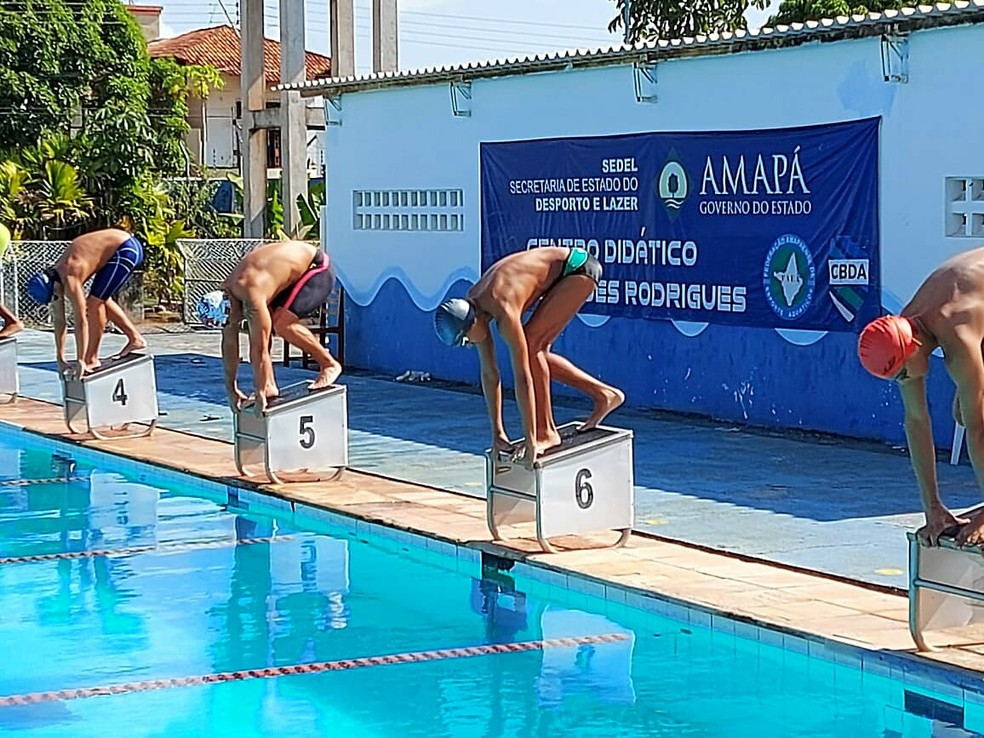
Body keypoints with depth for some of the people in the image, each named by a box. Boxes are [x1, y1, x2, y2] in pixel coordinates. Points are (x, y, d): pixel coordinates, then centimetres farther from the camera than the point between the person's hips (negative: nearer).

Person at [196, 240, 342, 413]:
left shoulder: (252, 296, -36)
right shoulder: (226, 293, -10)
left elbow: (259, 350, -33)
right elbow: (229, 343, -2)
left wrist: (261, 394, -28)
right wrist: (231, 389, 1)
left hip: (318, 269, -9)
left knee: (282, 323, -25)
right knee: (258, 329, -6)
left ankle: (329, 364, -9)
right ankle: (270, 386, 2)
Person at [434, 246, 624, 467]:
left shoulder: (503, 311, -32)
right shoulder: (472, 308, -7)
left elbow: (522, 377, -32)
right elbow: (489, 373, -1)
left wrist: (530, 441, -30)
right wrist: (497, 433, -1)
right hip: (560, 273, 9)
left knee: (531, 345, -16)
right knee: (536, 352, 8)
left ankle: (546, 433, -8)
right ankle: (604, 395, 21)